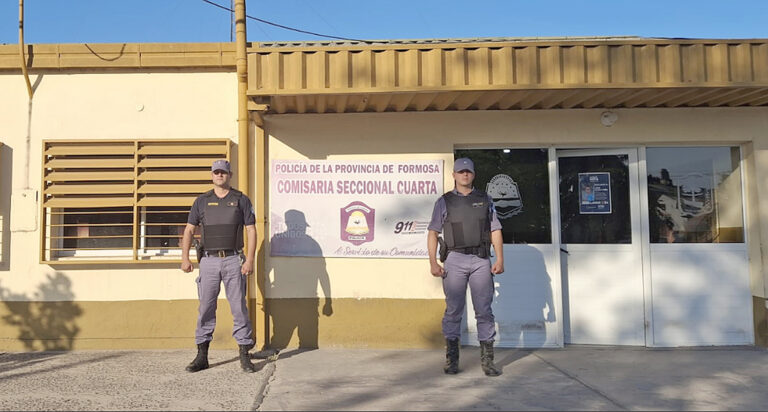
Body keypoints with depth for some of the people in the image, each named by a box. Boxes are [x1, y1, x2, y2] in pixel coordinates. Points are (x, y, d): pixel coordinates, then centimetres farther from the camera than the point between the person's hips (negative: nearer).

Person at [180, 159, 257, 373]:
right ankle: (202, 356, 12)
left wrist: (250, 260, -9)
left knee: (239, 308, -1)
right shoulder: (202, 201, 11)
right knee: (206, 309, 4)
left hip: (233, 260, -2)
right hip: (209, 260, 2)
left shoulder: (241, 200, 6)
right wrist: (185, 257, 0)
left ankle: (245, 355, 5)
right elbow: (189, 229, 12)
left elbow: (251, 230, 1)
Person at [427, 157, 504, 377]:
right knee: (453, 310, 1)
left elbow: (495, 230, 11)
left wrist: (500, 259, 1)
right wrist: (433, 262, -5)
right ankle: (451, 359, 10)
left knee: (484, 310, 2)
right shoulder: (444, 202, 8)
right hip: (455, 260, -1)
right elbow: (433, 233, 5)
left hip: (481, 260, 1)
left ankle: (487, 359, 9)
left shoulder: (485, 200, 13)